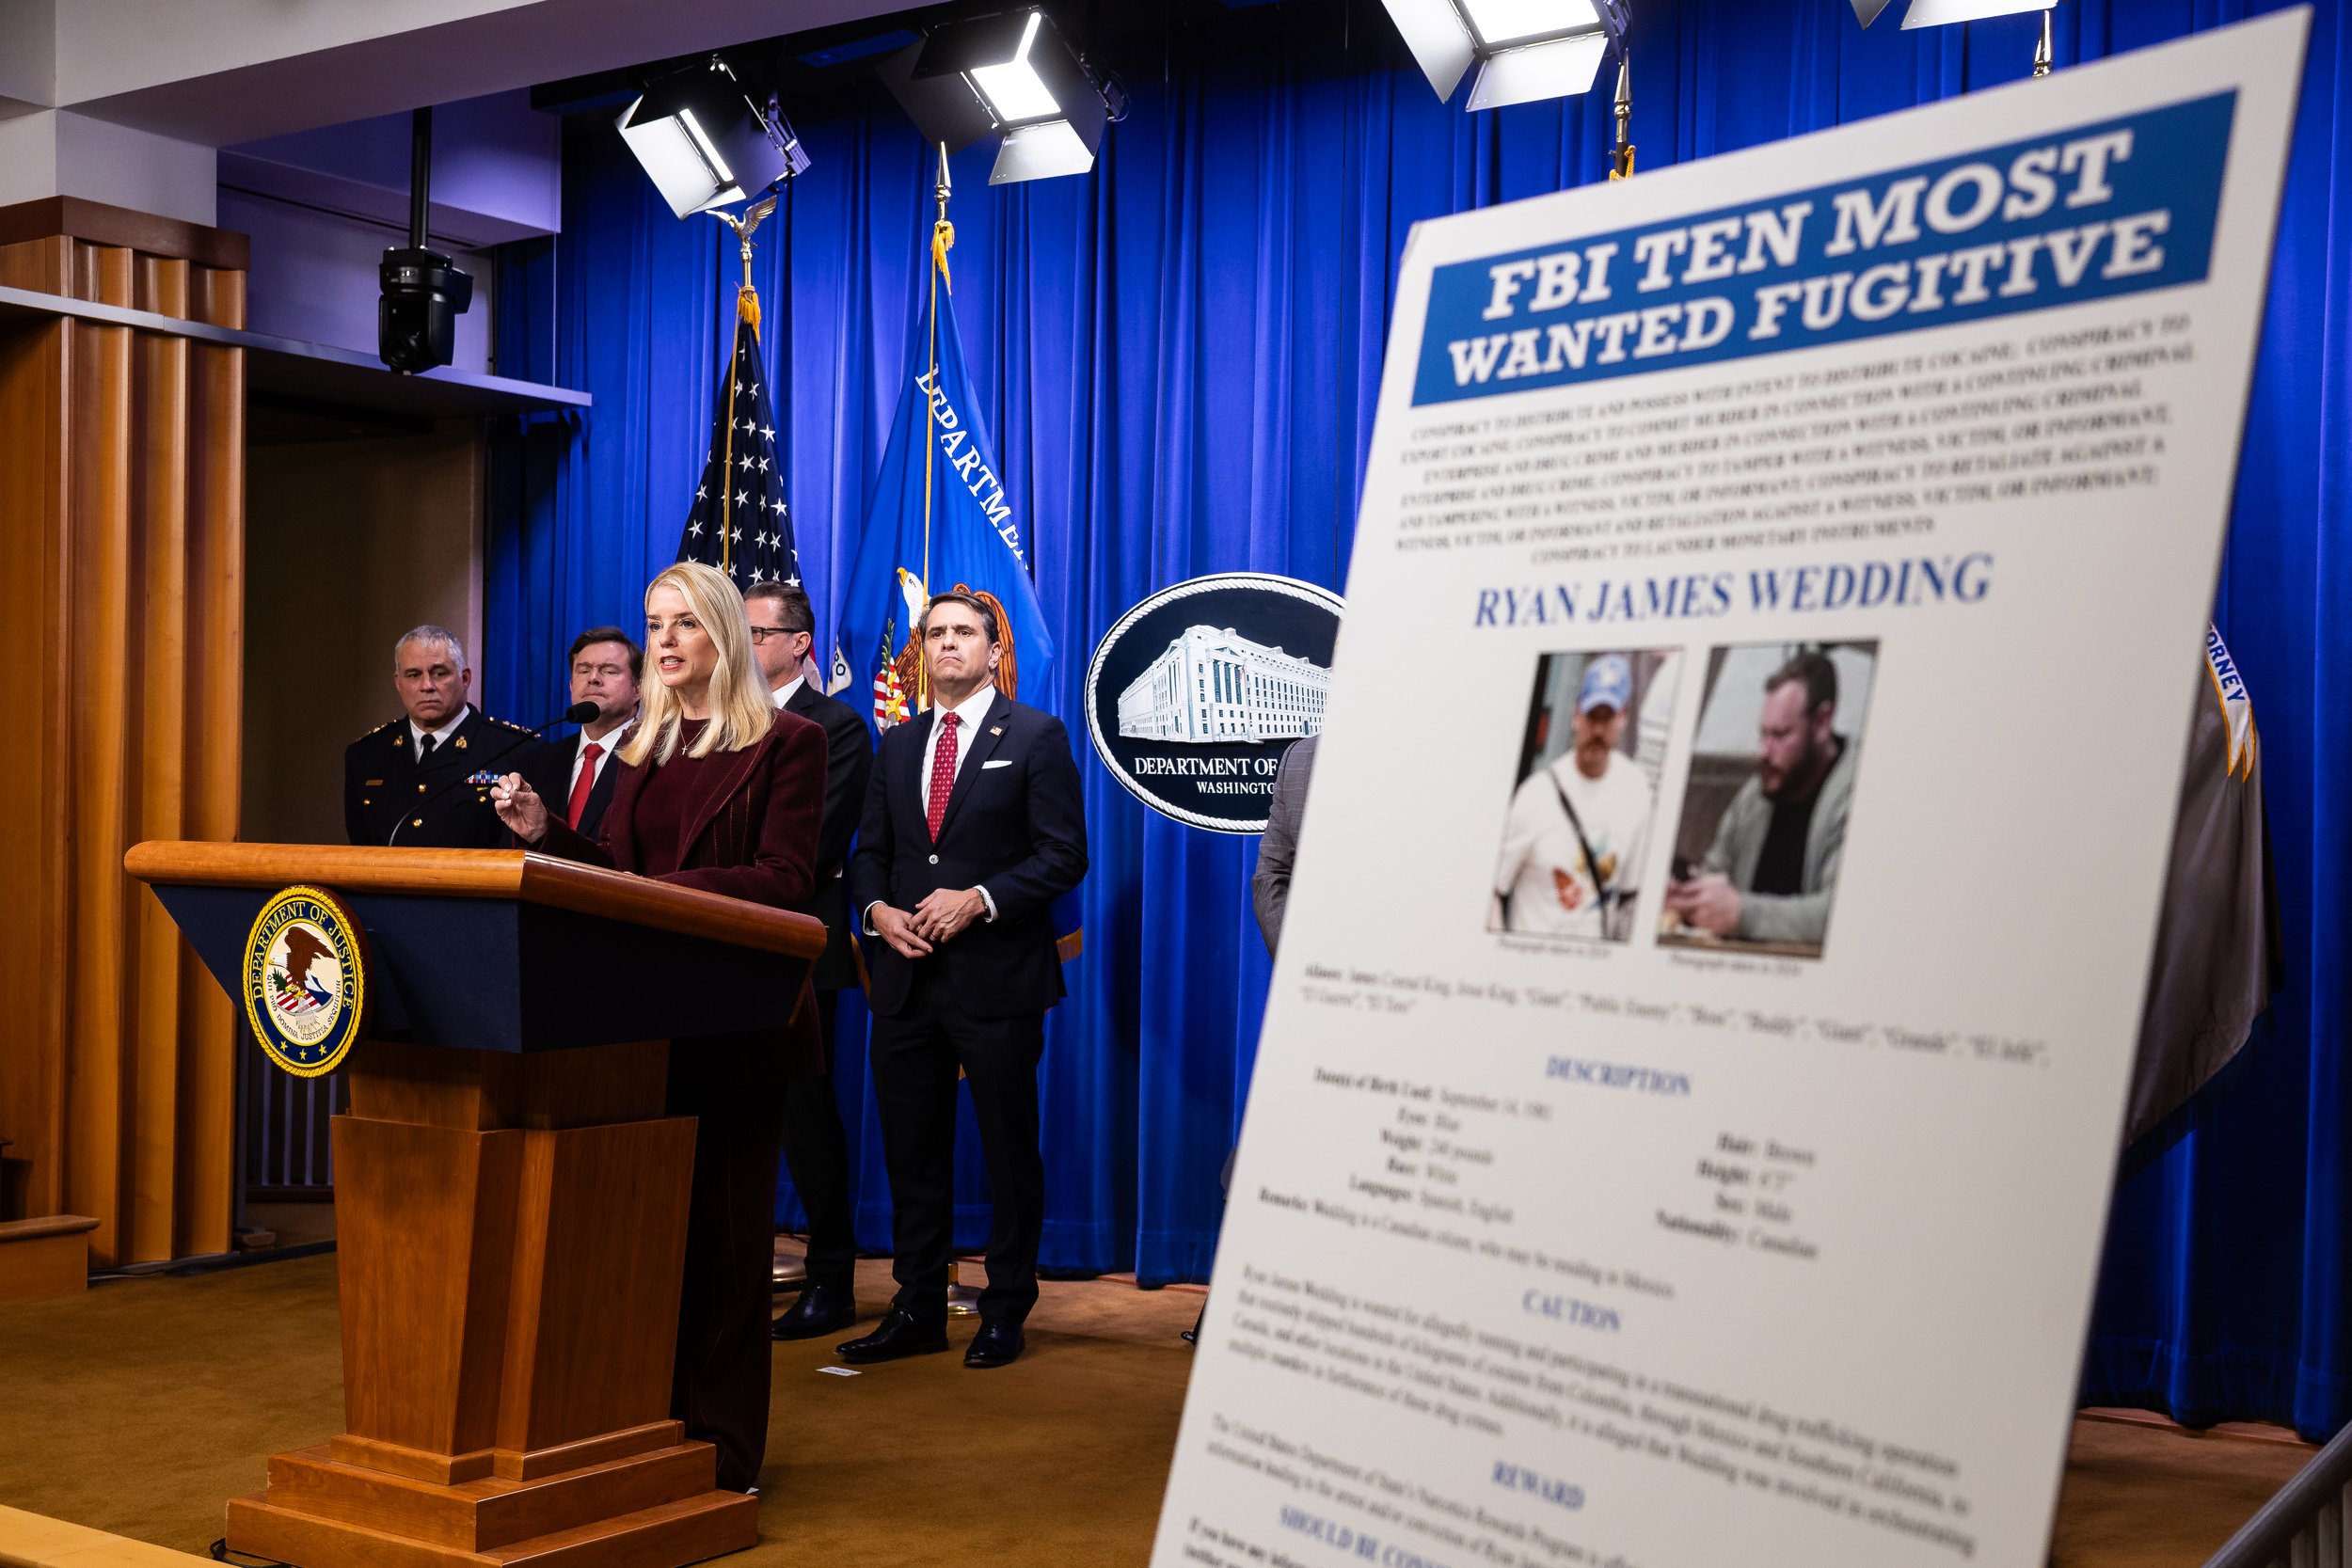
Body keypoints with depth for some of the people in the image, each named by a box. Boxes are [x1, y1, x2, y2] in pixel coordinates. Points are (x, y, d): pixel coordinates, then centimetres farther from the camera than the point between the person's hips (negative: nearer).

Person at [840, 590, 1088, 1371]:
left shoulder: (1036, 737, 0)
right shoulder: (897, 746, 16)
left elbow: (1063, 855, -7)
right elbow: (869, 853, 17)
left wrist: (979, 899, -17)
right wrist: (878, 911, -4)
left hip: (996, 980, -5)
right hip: (906, 978, 5)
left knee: (1010, 1152, 4)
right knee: (912, 1153, 9)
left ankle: (1005, 1312, 15)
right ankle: (918, 1312, 18)